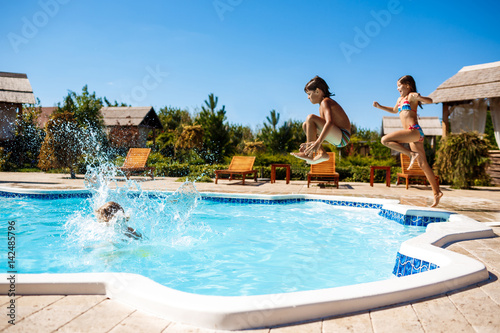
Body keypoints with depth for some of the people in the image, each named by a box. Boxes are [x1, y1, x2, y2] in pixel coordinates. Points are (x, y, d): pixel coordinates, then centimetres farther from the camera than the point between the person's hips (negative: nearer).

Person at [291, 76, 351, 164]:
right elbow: (322, 126, 24)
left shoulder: (325, 101, -13)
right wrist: (309, 143, 17)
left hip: (343, 137, -10)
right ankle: (322, 153, -2)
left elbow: (330, 122, -31)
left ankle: (309, 155, -19)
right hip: (337, 138, 10)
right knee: (305, 125, 12)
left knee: (311, 118, -22)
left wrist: (318, 142, -41)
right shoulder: (322, 106, 18)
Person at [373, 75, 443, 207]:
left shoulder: (411, 96, -1)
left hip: (414, 131, -9)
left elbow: (429, 100, -14)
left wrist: (419, 97, -32)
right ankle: (436, 192, 10)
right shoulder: (400, 99, 23)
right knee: (422, 164, 7)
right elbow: (394, 110, 41)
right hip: (413, 134, 9)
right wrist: (380, 107, 32)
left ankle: (411, 154, -15)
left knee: (385, 140, -17)